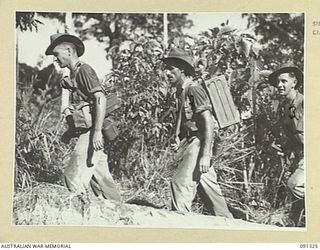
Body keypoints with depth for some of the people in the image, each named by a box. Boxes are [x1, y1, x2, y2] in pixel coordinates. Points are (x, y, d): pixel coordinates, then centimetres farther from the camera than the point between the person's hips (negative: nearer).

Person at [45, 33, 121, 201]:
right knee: (101, 180, 9)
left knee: (73, 180, -12)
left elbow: (101, 98, -18)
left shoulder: (84, 70, -7)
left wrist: (97, 131, -25)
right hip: (87, 134, 10)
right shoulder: (74, 75, 22)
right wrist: (70, 132, 23)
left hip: (91, 134, -10)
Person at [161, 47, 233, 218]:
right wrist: (179, 142, 9)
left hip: (198, 143, -9)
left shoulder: (194, 89, -11)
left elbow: (208, 123, -18)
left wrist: (205, 155, -24)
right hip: (189, 144, 9)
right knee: (208, 186, 10)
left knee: (180, 182, -18)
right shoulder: (181, 92, 17)